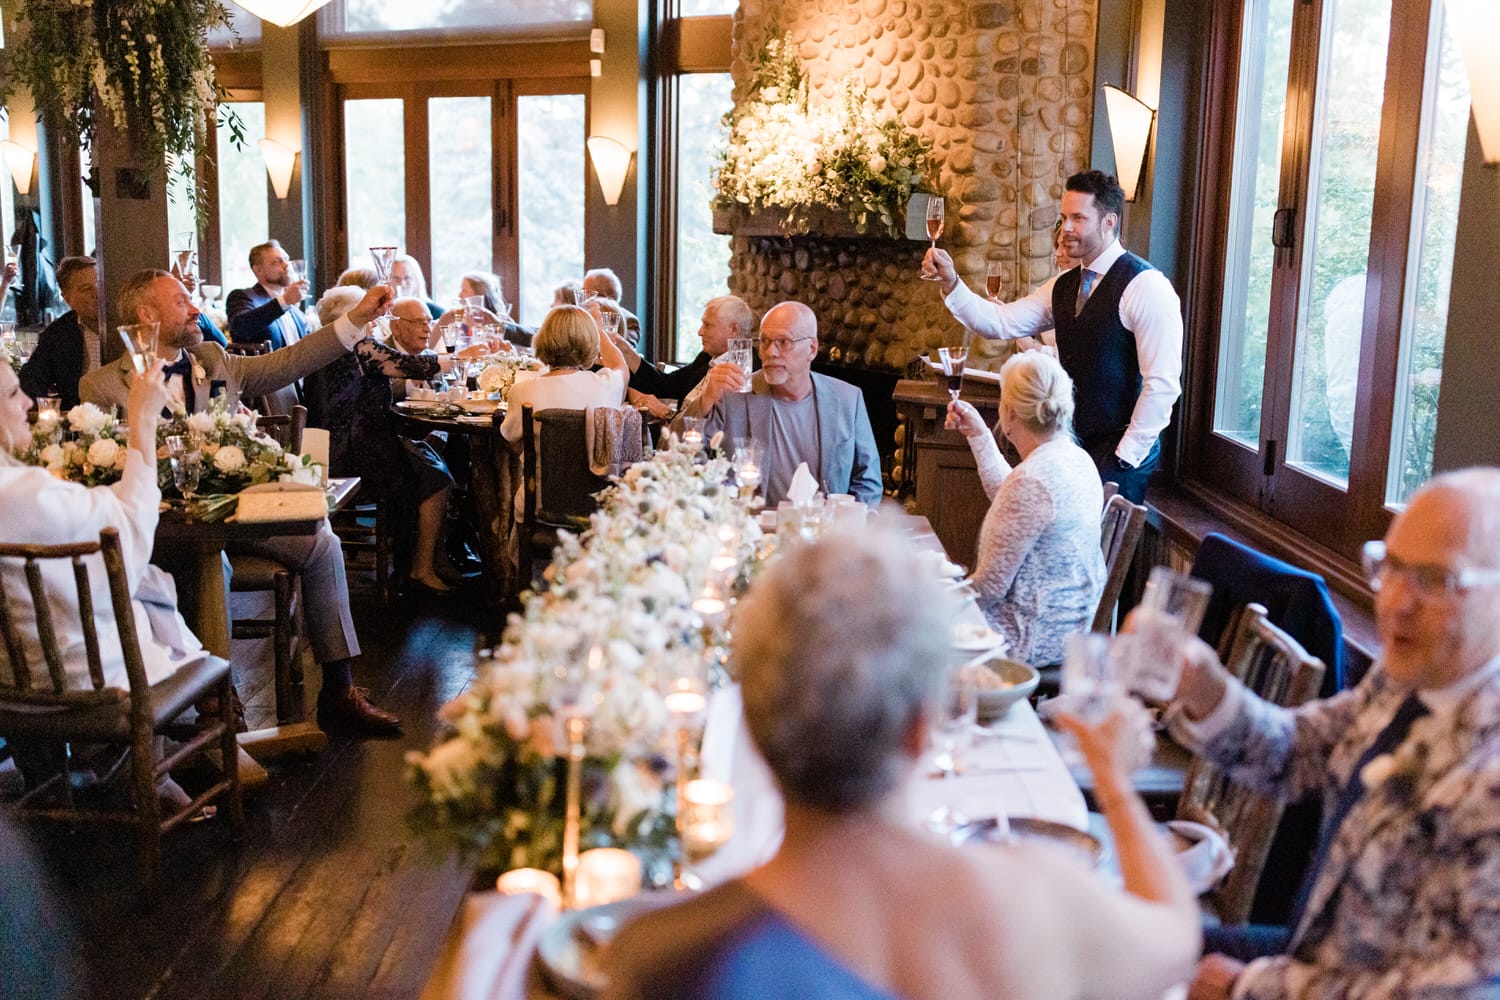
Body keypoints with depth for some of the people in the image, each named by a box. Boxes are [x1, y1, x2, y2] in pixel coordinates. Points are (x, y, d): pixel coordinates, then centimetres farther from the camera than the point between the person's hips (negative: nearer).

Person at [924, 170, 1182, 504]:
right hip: (1073, 447, 7)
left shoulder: (1145, 286, -13)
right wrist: (950, 282, -8)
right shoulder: (1063, 286, 10)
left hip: (1120, 454, -7)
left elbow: (1163, 382, -17)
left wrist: (1127, 453, -16)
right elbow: (1000, 322, 4)